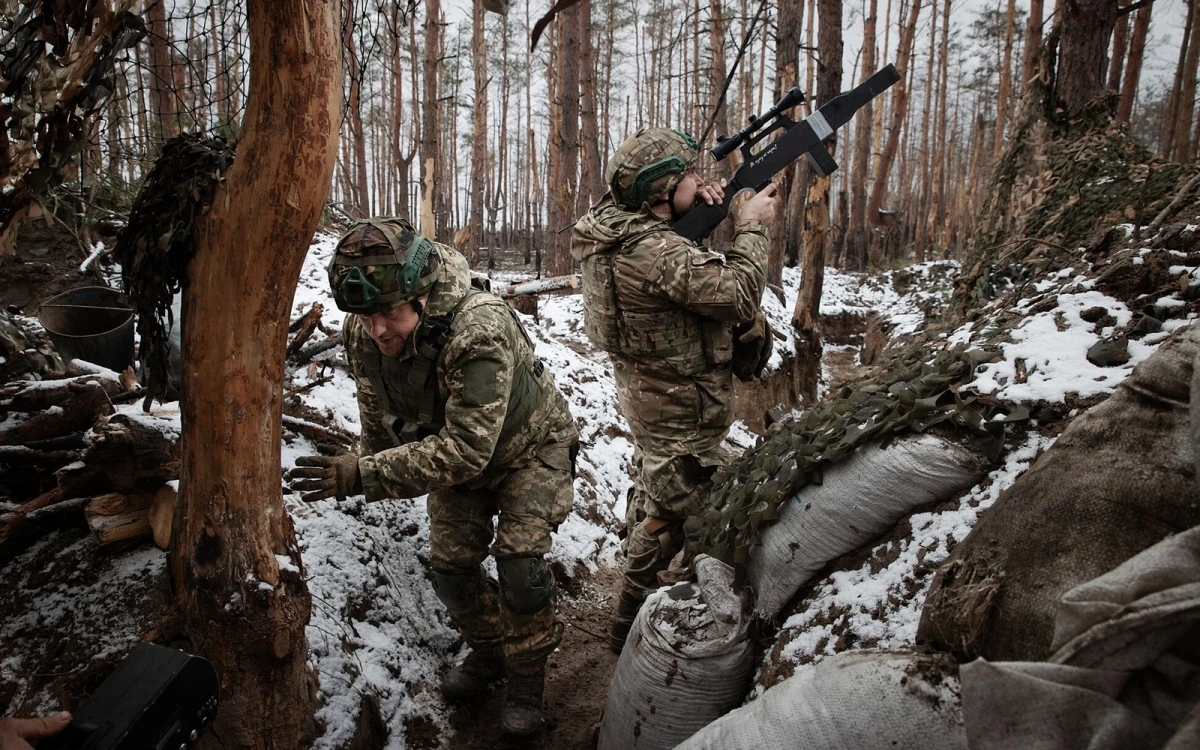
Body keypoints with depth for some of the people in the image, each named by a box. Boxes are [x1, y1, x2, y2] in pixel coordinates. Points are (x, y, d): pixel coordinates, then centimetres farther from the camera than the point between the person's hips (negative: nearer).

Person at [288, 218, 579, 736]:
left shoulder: (480, 331, -42)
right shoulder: (362, 335, -21)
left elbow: (465, 450, -44)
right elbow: (378, 423, -2)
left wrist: (364, 476, -47)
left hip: (528, 446, -6)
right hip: (454, 449, 6)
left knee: (519, 559, -13)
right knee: (450, 564, 5)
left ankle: (526, 677, 11)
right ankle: (487, 651, 32)